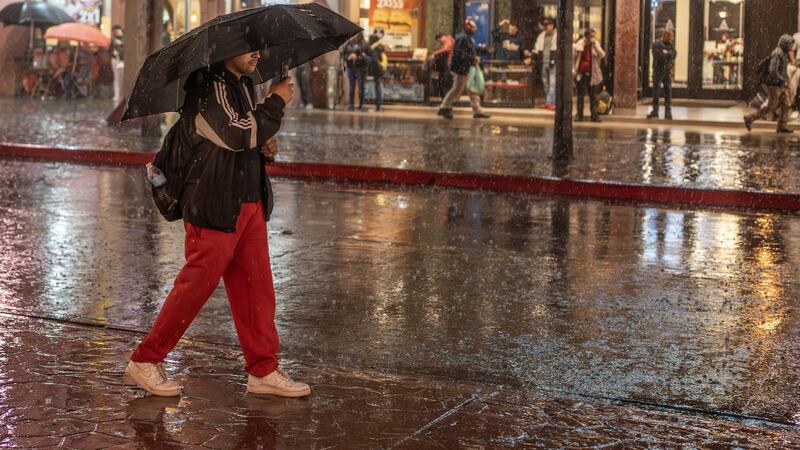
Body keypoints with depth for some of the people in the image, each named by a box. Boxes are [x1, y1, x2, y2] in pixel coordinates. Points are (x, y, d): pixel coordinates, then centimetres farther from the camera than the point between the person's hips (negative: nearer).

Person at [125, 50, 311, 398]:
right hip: (216, 209, -9)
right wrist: (276, 102, -16)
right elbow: (237, 135, -27)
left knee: (256, 286, 8)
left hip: (249, 204, 9)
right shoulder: (209, 88, -15)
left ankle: (263, 371, 14)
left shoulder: (243, 85, 15)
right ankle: (145, 361, 12)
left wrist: (264, 143, 6)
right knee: (195, 287, -2)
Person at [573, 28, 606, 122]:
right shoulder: (579, 44, 1)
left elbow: (602, 55, -11)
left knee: (593, 96, 0)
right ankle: (579, 116, 8)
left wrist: (595, 44, -17)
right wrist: (574, 70, 2)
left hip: (592, 74, 0)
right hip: (581, 73, 0)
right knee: (580, 95, 4)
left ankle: (594, 116, 3)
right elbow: (574, 57, 8)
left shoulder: (596, 44, 3)